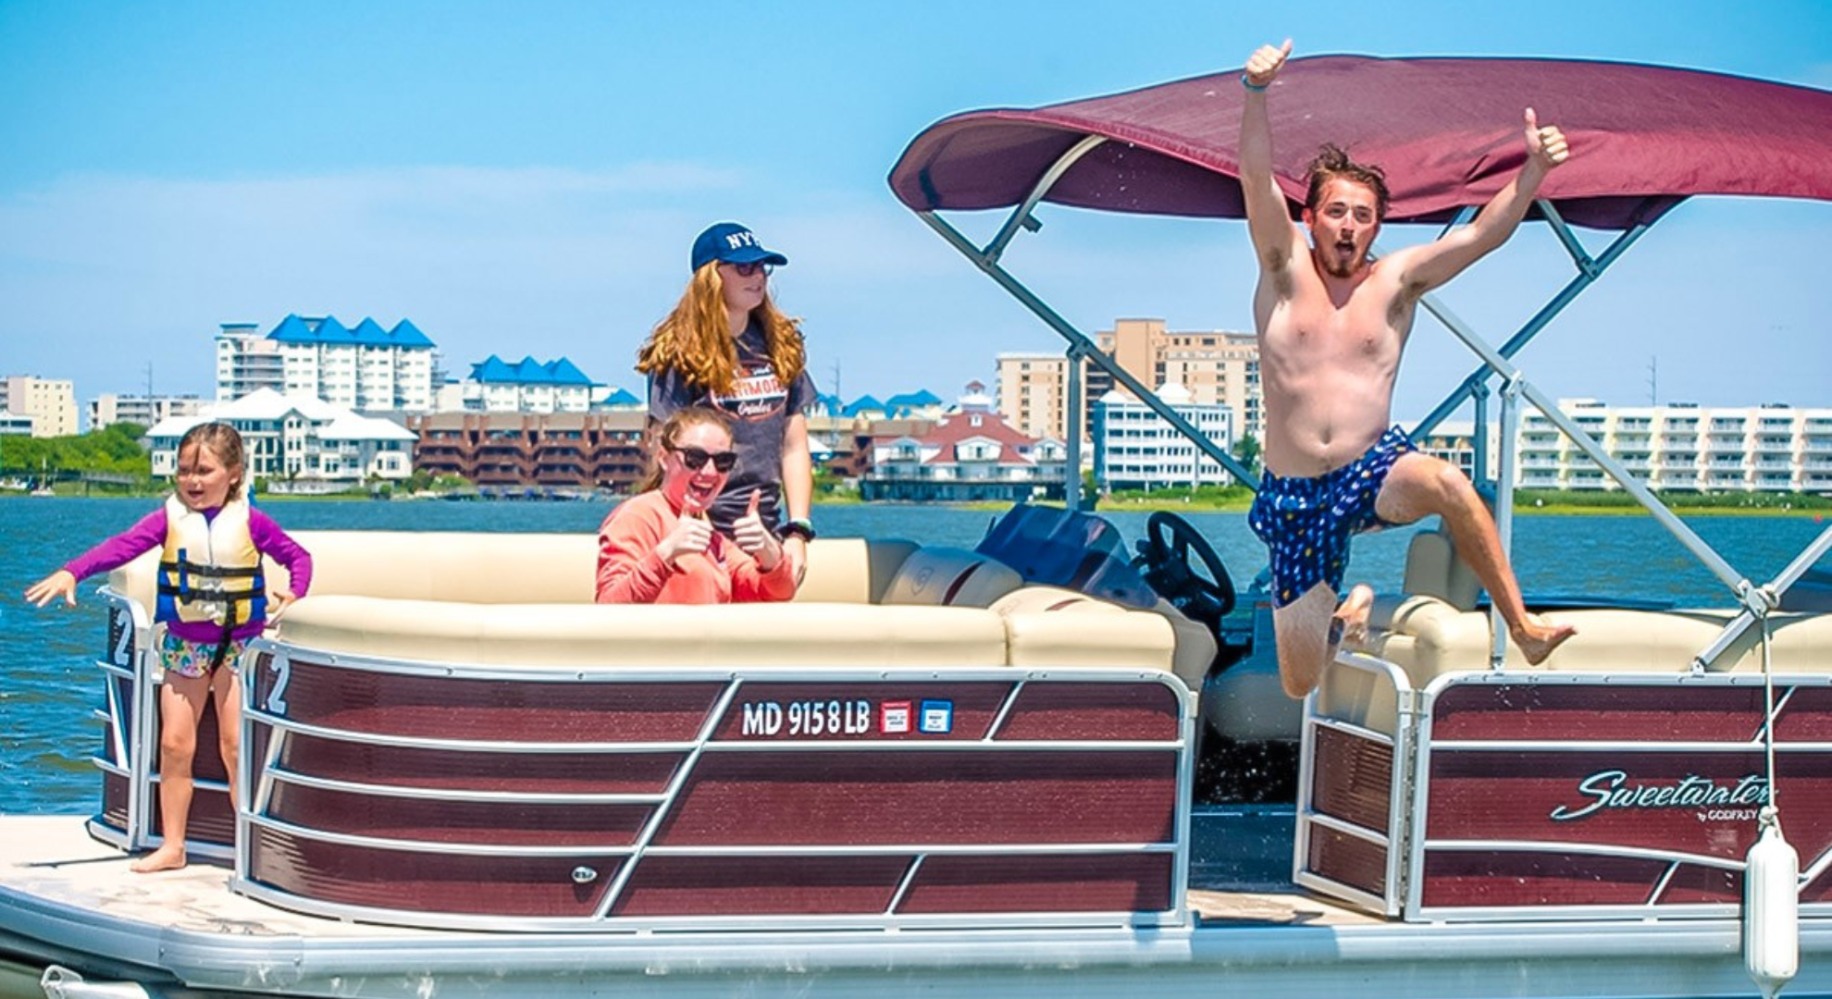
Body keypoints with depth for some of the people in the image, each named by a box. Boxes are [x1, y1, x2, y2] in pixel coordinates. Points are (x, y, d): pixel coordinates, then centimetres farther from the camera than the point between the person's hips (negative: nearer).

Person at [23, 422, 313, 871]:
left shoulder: (250, 521, -5)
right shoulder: (170, 518, -4)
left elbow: (298, 556, 6)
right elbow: (122, 546, -16)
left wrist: (294, 592, -12)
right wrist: (71, 572, -29)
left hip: (238, 645, -2)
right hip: (184, 644, 2)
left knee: (237, 744, -5)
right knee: (174, 744, 2)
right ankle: (172, 845, 13)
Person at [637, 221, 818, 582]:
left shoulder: (780, 345, 13)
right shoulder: (682, 354, -3)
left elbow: (794, 446, 12)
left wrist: (798, 531, 4)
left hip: (768, 534, 5)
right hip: (708, 535, -5)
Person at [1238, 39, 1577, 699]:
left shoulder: (1397, 280, 2)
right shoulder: (1286, 269, -1)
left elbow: (1481, 234, -8)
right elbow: (1256, 180, -16)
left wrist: (1534, 169, -25)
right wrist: (1256, 93, -31)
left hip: (1373, 470, 0)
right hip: (1293, 497, 1)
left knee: (1444, 483, -38)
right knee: (1300, 685, 2)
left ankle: (1523, 627, -26)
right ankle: (1349, 613, 40)